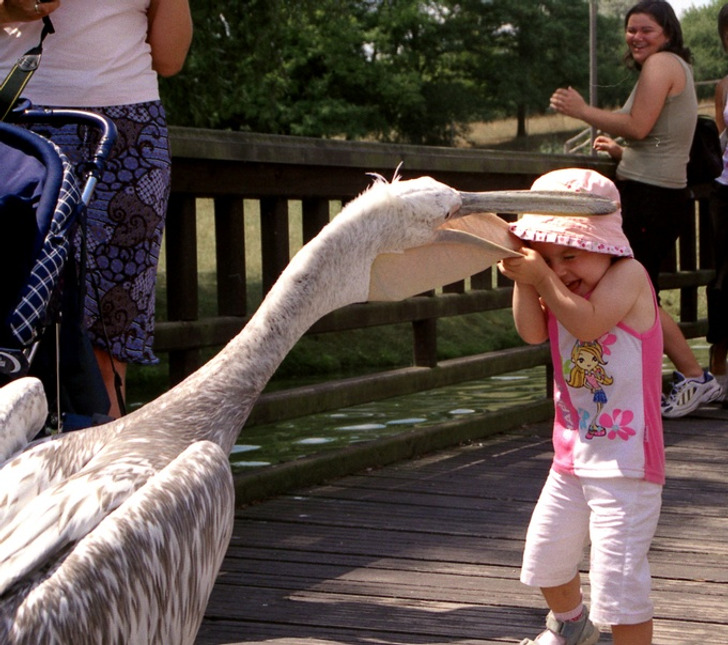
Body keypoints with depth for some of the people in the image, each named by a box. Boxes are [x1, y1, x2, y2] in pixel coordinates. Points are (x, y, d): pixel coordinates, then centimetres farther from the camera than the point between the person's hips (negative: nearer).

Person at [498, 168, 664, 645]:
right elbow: (533, 332, -8)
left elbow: (588, 322, -27)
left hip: (626, 458, -8)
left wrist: (542, 279, -25)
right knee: (545, 552, 23)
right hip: (573, 453, 8)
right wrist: (523, 281, -18)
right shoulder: (558, 287, 8)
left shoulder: (628, 274, -14)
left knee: (619, 570, -12)